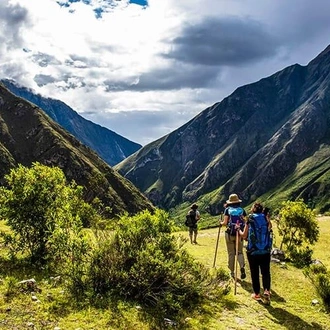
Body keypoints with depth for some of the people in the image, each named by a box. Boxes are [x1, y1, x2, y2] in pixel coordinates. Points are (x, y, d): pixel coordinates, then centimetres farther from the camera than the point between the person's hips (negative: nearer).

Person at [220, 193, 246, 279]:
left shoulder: (227, 209, -1)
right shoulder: (242, 210, 3)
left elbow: (225, 222, -6)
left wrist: (221, 223, 15)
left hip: (230, 234, -1)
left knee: (231, 253, 9)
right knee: (240, 252, 12)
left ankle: (232, 272, 14)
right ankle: (242, 267, -13)